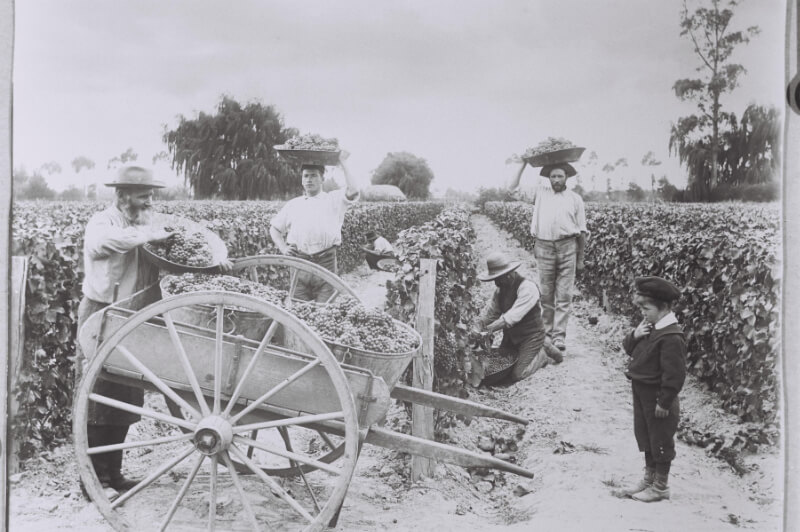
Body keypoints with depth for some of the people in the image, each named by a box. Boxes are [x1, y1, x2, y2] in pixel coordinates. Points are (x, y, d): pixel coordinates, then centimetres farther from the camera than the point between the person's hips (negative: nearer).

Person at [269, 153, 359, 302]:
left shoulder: (333, 200, 12)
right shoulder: (293, 205, 20)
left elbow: (352, 192, -8)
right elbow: (274, 228, 24)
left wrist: (342, 163, -1)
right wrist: (283, 248, 5)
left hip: (326, 263, -2)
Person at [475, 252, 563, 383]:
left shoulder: (527, 288, -23)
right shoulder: (501, 289, 2)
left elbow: (513, 316, -31)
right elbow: (489, 313, 4)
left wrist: (488, 329, -35)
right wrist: (476, 328, -15)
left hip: (531, 336, -8)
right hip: (511, 337, 8)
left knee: (517, 374, -18)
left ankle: (540, 355, 10)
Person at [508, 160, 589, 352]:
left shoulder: (575, 199, 9)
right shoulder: (541, 191, 12)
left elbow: (582, 231, 10)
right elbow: (513, 188, 13)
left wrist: (581, 259, 7)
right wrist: (524, 163, 10)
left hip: (568, 248, -1)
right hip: (544, 248, 1)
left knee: (564, 295, -3)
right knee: (546, 295, 3)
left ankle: (559, 336, -2)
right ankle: (547, 333, 11)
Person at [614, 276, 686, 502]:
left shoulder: (671, 337, -24)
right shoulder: (649, 327, 5)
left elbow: (675, 374, -23)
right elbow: (628, 348, 13)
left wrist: (664, 402, -20)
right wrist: (634, 336, -8)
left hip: (657, 397, -9)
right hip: (641, 392, 9)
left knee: (661, 440, 6)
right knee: (644, 435, 19)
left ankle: (660, 486, 20)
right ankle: (649, 478, 34)